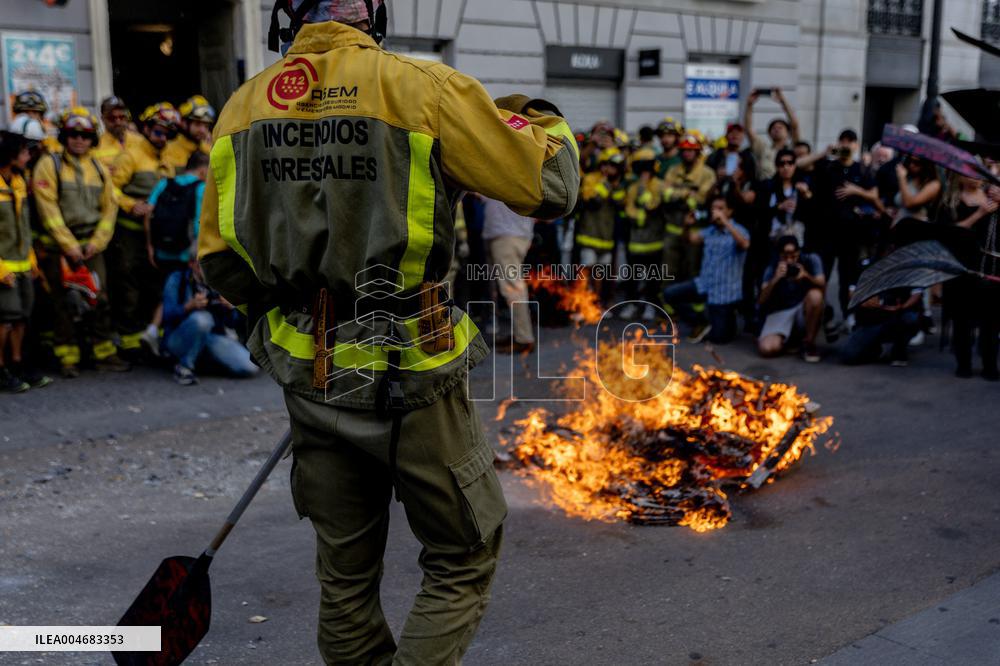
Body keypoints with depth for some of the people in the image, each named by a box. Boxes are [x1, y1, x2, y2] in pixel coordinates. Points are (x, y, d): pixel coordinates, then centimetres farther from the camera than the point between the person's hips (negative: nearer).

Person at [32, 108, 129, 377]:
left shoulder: (99, 169, 11)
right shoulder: (49, 165, -3)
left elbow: (109, 208, 9)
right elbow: (48, 210, -9)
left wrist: (97, 242, -3)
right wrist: (69, 245, -13)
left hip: (91, 246, 4)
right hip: (58, 246, -3)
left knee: (99, 299, 3)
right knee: (64, 304, 1)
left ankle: (104, 353, 11)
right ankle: (67, 358, 7)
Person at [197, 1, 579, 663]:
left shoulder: (243, 105, 3)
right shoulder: (423, 87, -13)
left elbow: (221, 261, 8)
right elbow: (551, 186, -9)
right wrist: (545, 120, 13)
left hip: (311, 381, 5)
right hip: (412, 382, -5)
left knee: (345, 573, 20)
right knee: (465, 561, 13)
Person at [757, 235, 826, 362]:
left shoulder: (811, 260, -8)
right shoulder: (773, 268, -6)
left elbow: (823, 287, -16)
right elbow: (761, 301, -14)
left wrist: (806, 276, -35)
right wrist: (775, 279, -30)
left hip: (805, 311, 0)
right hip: (780, 313, 0)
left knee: (815, 295, -35)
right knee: (766, 349, -27)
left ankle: (809, 343, -13)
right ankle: (789, 339, 10)